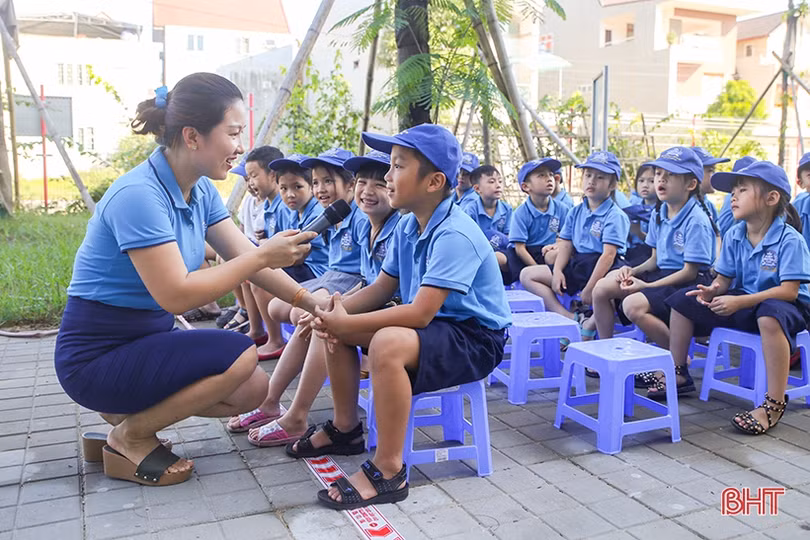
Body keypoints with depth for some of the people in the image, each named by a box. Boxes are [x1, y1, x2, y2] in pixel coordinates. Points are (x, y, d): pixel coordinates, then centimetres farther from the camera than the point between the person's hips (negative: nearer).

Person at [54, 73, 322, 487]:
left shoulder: (200, 190, 1)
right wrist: (263, 256, -28)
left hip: (147, 340, 8)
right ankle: (130, 437, -3)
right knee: (238, 355, -23)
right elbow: (175, 294, -29)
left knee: (253, 390, -1)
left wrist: (309, 303, -11)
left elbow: (246, 257, 0)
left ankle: (128, 410, 13)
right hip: (97, 356, -8)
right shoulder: (139, 195, -26)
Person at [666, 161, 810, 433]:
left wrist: (739, 302, -32)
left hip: (785, 305, -7)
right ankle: (678, 373, 12)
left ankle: (775, 403, -34)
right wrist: (712, 290, -20)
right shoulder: (734, 236, 1)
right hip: (743, 303, 7)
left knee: (769, 315, -43)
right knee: (683, 300, 0)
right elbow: (724, 279, 4)